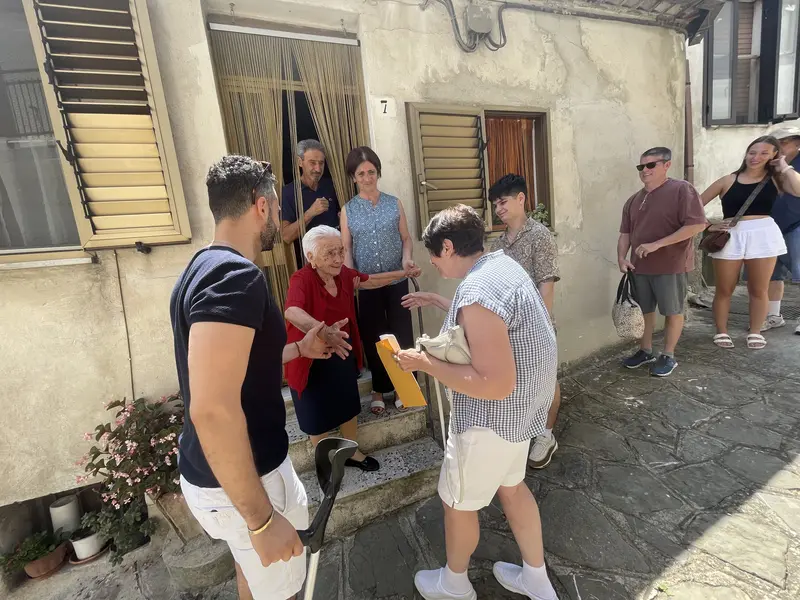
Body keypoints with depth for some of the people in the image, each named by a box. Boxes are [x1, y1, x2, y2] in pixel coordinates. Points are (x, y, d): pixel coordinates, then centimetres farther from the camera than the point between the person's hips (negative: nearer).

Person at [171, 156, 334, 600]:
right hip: (240, 479, -9)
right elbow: (212, 410, -34)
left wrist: (300, 349, 16)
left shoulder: (205, 267, 6)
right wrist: (262, 519, -25)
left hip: (233, 467, 9)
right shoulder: (235, 276, -27)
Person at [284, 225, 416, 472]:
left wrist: (402, 274, 13)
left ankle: (352, 453, 46)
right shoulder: (302, 279, -27)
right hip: (312, 361, -6)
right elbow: (292, 312, -47)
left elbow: (370, 281, 13)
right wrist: (324, 331, -65)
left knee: (349, 407, 22)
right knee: (319, 416, 13)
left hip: (342, 354, 6)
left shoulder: (344, 273, -6)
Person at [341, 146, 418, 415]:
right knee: (373, 337, 9)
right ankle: (379, 389, 27)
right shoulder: (348, 210, 3)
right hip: (366, 285, 0)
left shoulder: (394, 203, 4)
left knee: (401, 333, 7)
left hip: (397, 281, 0)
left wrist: (406, 259, -15)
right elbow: (346, 249, 0)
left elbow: (406, 238, 4)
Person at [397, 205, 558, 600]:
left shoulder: (477, 293, -31)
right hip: (519, 408, 9)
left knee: (458, 502, 16)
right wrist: (441, 304, 15)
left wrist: (426, 364, -25)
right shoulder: (501, 264, 1)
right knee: (510, 486, 28)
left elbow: (495, 385, -33)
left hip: (493, 417, -9)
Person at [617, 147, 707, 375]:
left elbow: (697, 225, -17)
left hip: (671, 266, -5)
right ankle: (645, 351, 29)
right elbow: (625, 233, 10)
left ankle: (668, 356, 21)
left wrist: (657, 244, -22)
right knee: (645, 310, 14)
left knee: (672, 312, 7)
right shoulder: (633, 200, 10)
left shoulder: (682, 189, -9)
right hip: (639, 266, 6)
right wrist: (621, 258, -6)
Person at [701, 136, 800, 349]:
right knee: (724, 290, 5)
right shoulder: (728, 181, 6)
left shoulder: (775, 179, 9)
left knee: (759, 289, 9)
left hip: (763, 235, 1)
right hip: (730, 237, -1)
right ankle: (721, 331, 19)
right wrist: (708, 226, -2)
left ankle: (755, 332, 24)